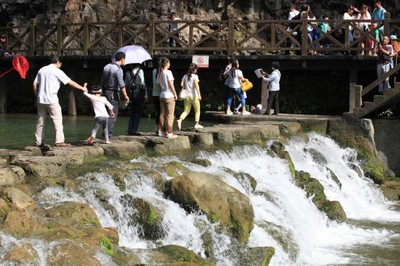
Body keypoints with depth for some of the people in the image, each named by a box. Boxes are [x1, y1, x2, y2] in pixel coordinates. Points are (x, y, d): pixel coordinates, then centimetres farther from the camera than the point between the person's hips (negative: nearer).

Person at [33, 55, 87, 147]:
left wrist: (37, 96, 18)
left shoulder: (41, 70, 12)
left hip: (41, 100, 6)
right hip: (52, 100, -6)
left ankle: (39, 142, 10)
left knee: (40, 122, 9)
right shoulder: (57, 71, -5)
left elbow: (35, 84, 10)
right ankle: (59, 141, -11)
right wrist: (82, 88, 5)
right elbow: (70, 82, -4)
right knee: (58, 120, -4)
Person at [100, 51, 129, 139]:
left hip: (105, 92, 8)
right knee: (113, 114, -4)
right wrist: (126, 96, -15)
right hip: (113, 93, -8)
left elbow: (102, 82, 15)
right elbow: (121, 84, -19)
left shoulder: (106, 67, 10)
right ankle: (109, 134, -7)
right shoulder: (118, 69, -14)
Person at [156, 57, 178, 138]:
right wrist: (175, 94, -7)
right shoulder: (168, 72, -11)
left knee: (162, 114, 9)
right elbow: (171, 85, -13)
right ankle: (169, 133, -2)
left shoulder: (159, 74, 8)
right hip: (169, 95, -7)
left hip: (162, 95, 7)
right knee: (170, 115, -2)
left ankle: (165, 131, 14)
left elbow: (159, 85, 9)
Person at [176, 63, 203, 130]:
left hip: (186, 96, 4)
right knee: (197, 110, 14)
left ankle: (180, 120, -16)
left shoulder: (185, 76, 6)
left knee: (186, 111, 9)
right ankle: (197, 124, 15)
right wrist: (199, 94, -24)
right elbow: (196, 85, -20)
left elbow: (181, 85, 1)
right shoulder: (195, 76, -8)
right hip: (194, 96, -4)